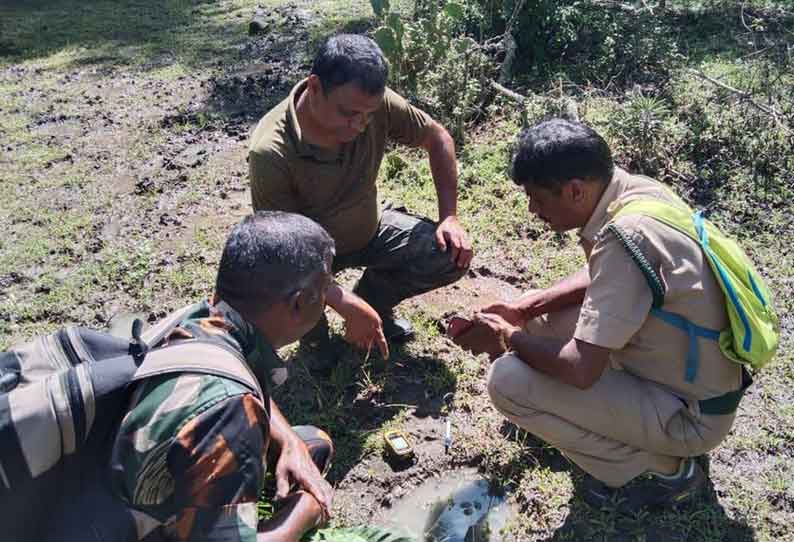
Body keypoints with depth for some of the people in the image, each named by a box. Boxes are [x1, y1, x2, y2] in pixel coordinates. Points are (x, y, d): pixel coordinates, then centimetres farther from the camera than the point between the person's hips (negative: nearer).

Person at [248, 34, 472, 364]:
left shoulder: (374, 104, -23)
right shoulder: (271, 152, -34)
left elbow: (436, 137, -5)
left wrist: (449, 217, -11)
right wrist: (349, 309, -40)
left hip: (370, 228, 4)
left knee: (452, 256, -14)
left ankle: (372, 297, 13)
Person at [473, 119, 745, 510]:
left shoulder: (625, 238, -31)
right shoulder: (636, 189, -5)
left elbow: (581, 370, -30)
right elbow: (598, 277, 13)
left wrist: (512, 338, -12)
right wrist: (525, 307, 2)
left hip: (691, 417, -9)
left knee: (508, 380, -18)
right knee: (542, 320, 11)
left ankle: (662, 470, -2)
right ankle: (650, 435, 14)